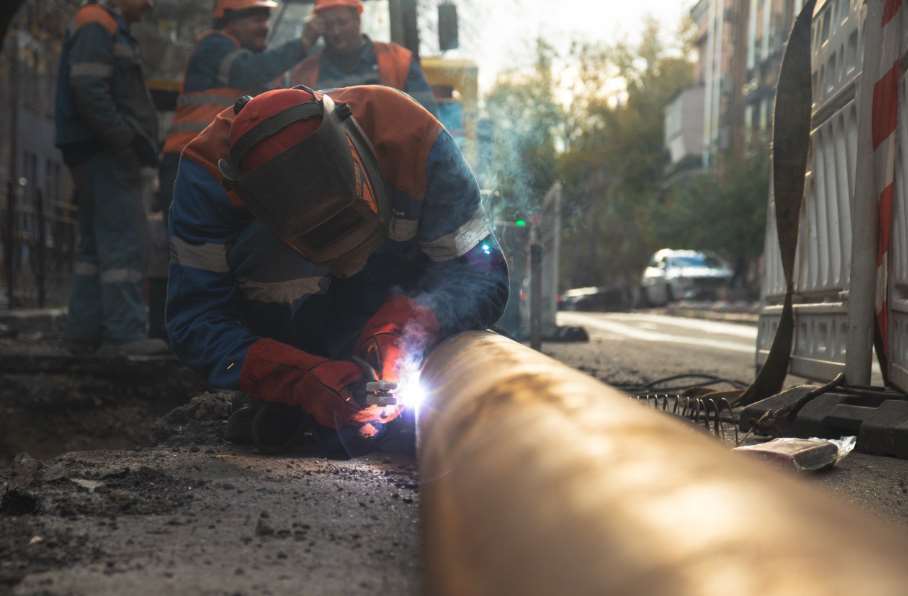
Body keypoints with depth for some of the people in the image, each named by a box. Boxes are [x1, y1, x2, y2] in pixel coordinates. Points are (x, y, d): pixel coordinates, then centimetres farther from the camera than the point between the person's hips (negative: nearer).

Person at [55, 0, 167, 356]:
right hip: (107, 153, -11)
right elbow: (88, 89, -20)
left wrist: (138, 141, 15)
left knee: (96, 245, 10)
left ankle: (84, 331, 13)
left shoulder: (111, 29, 24)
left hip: (106, 153, 11)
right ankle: (124, 333, -14)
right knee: (123, 245, -12)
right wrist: (122, 137, -21)